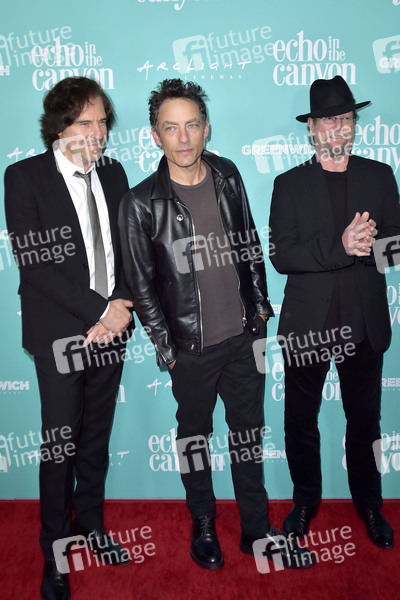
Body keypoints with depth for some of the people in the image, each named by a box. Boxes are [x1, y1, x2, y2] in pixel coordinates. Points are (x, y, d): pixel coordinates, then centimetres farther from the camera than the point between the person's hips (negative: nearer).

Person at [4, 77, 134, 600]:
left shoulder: (113, 174, 9)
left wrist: (121, 305, -8)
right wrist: (100, 309, -16)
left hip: (110, 328, 5)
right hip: (60, 335, -4)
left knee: (97, 439, 17)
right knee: (61, 447, 5)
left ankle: (91, 523, 38)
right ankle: (55, 548, 27)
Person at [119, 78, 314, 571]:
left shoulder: (228, 176, 1)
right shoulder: (141, 204, -12)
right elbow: (140, 284, -7)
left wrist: (261, 304, 9)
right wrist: (166, 349, -7)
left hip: (244, 336, 4)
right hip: (191, 346, -3)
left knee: (249, 433, 15)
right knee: (195, 436, 15)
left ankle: (256, 530, 35)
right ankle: (203, 526, 39)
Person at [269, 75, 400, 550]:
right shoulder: (289, 185, 0)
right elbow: (282, 256, -11)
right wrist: (339, 247, -23)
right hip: (306, 324, -1)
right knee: (300, 420, 13)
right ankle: (305, 499, 36)